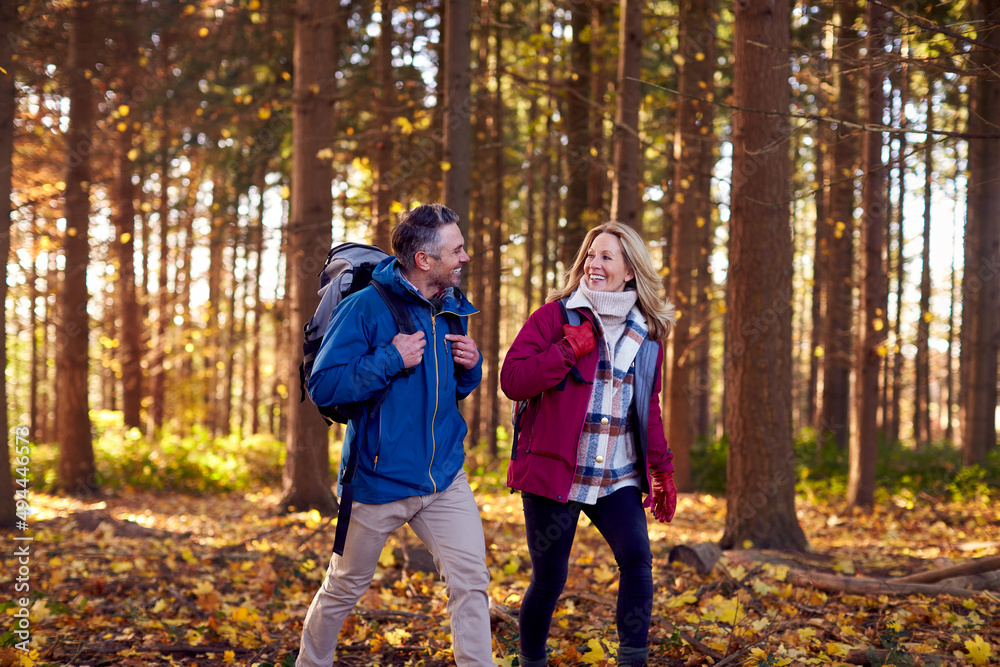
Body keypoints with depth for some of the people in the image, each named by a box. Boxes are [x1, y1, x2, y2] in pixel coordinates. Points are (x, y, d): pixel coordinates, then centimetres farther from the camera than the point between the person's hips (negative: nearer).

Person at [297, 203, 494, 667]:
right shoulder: (365, 307, -14)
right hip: (379, 480, -4)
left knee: (471, 582, -8)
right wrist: (391, 360, -23)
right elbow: (322, 386, -18)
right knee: (343, 589, 12)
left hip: (445, 479, 4)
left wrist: (470, 367, -2)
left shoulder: (453, 310, 7)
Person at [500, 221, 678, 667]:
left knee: (638, 559, -15)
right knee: (549, 578, 2)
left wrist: (662, 470, 16)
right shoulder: (555, 315, -3)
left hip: (618, 479, 3)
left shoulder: (646, 333, 11)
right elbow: (512, 380, -12)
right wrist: (569, 349, -18)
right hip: (554, 472, -3)